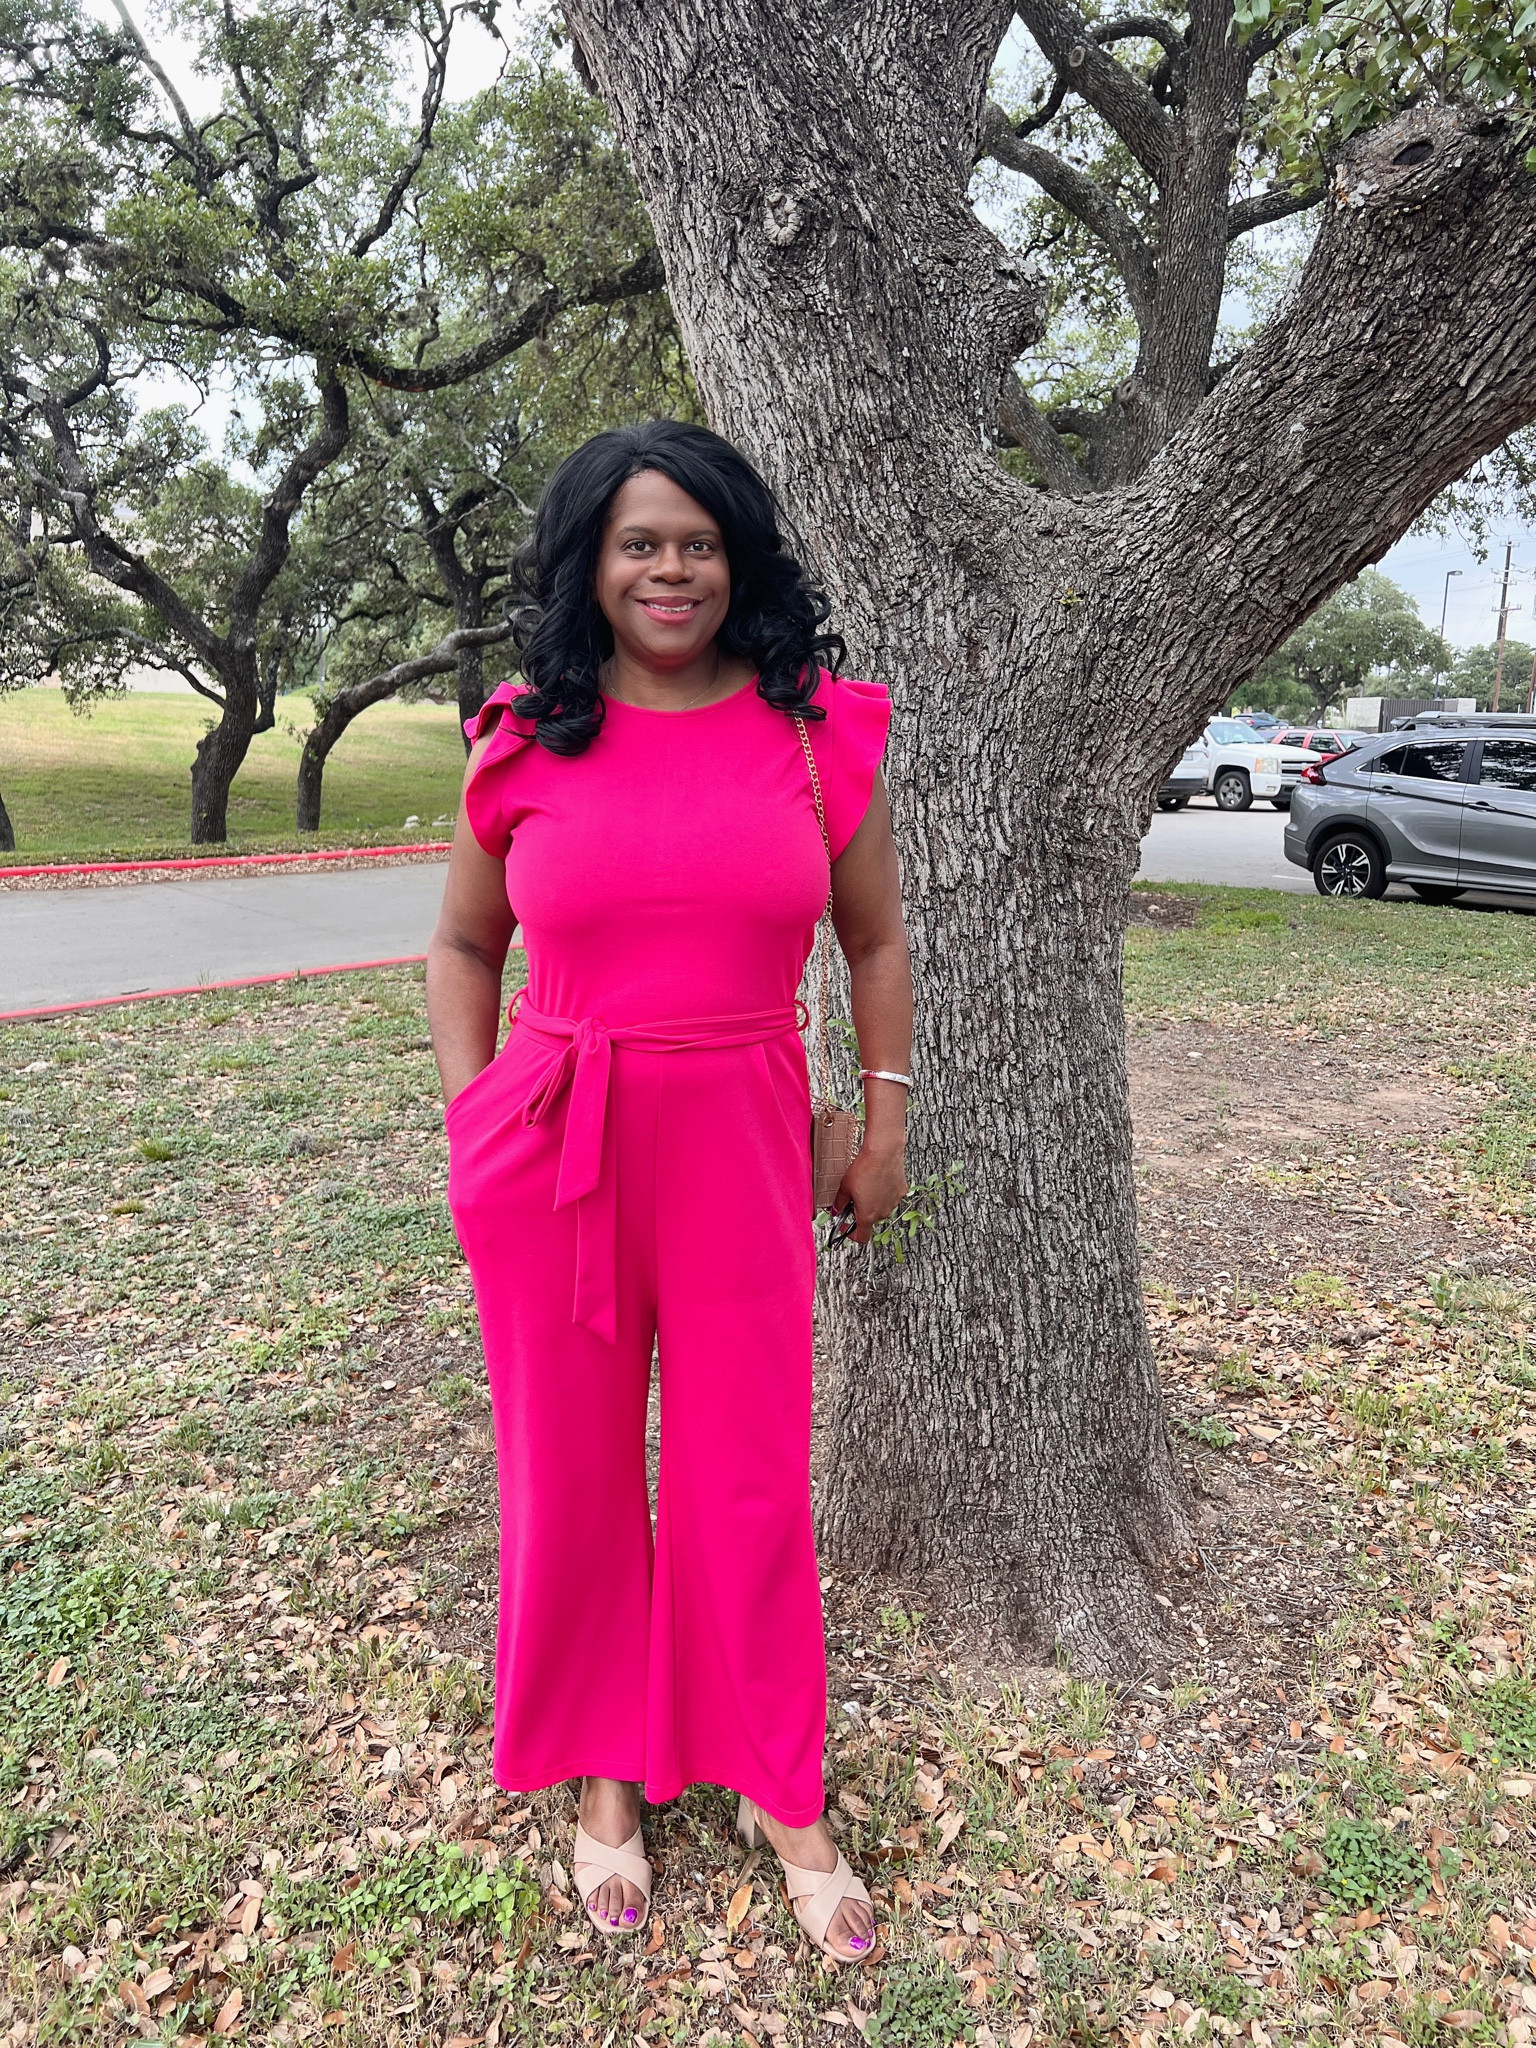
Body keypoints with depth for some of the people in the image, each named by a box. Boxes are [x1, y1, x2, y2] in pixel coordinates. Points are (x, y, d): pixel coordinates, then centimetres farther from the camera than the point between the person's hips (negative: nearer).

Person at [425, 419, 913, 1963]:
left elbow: (875, 940, 9)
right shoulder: (525, 739, 1)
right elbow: (463, 944, 10)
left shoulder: (818, 727, 1)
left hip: (741, 1144, 0)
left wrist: (886, 1124, 7)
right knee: (572, 1472, 13)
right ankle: (603, 1773, 37)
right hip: (548, 1152, 1)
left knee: (750, 1476, 9)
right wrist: (474, 1119, 1)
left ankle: (779, 1789, 33)